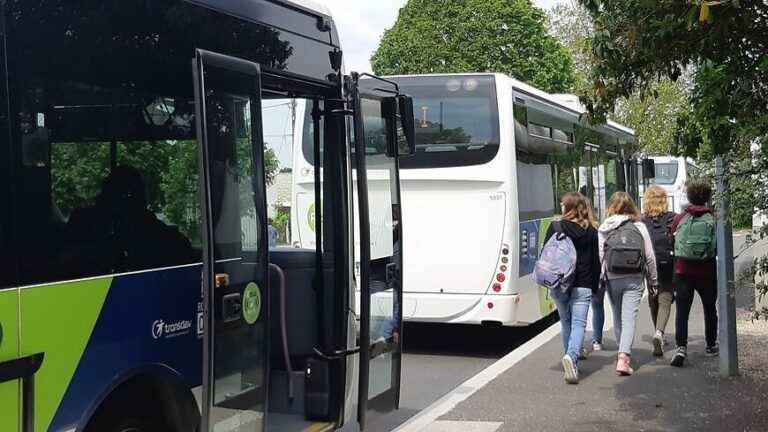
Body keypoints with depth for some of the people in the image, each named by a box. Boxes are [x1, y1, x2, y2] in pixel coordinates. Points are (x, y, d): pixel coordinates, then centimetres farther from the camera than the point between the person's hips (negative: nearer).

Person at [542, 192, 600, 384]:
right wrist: (595, 286, 10)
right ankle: (572, 356, -25)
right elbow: (596, 260, 3)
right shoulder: (591, 230, 0)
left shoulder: (555, 228, -3)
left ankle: (572, 357, 26)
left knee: (566, 322, 17)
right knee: (579, 323, -3)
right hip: (582, 285, -1)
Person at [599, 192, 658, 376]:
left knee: (618, 317, 16)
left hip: (612, 278, 1)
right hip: (634, 279, -1)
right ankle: (624, 357, -18)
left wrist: (600, 279, 2)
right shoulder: (640, 227, 2)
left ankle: (623, 354, 29)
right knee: (629, 318, -5)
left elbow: (599, 256, -5)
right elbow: (650, 257, 4)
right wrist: (654, 281, 13)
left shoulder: (604, 229, 0)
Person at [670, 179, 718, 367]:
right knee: (710, 309, 18)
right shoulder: (713, 220, -6)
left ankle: (681, 347, -18)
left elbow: (672, 241, 5)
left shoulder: (680, 218, -2)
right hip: (707, 272, 0)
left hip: (683, 271, 0)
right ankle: (711, 345, 30)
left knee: (682, 311, -1)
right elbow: (720, 247, -4)